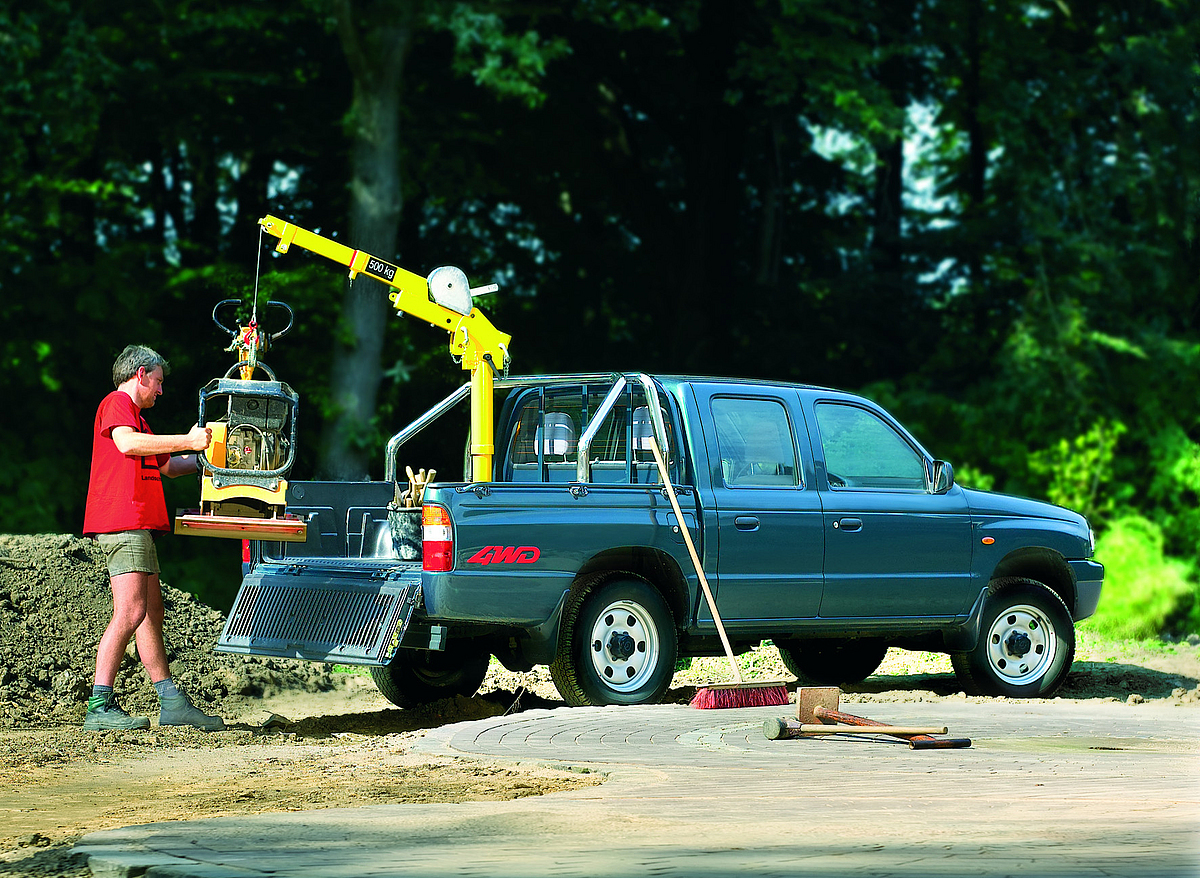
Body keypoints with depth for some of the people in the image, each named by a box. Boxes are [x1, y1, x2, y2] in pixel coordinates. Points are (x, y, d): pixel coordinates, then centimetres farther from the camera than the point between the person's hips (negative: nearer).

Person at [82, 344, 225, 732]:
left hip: (137, 527, 11)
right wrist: (188, 441, -19)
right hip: (123, 522, -11)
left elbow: (166, 465, 39)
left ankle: (172, 703, 10)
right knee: (130, 612, -16)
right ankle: (100, 707, -19)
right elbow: (128, 443, -23)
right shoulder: (117, 403, -2)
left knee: (151, 613, 9)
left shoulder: (135, 415, 29)